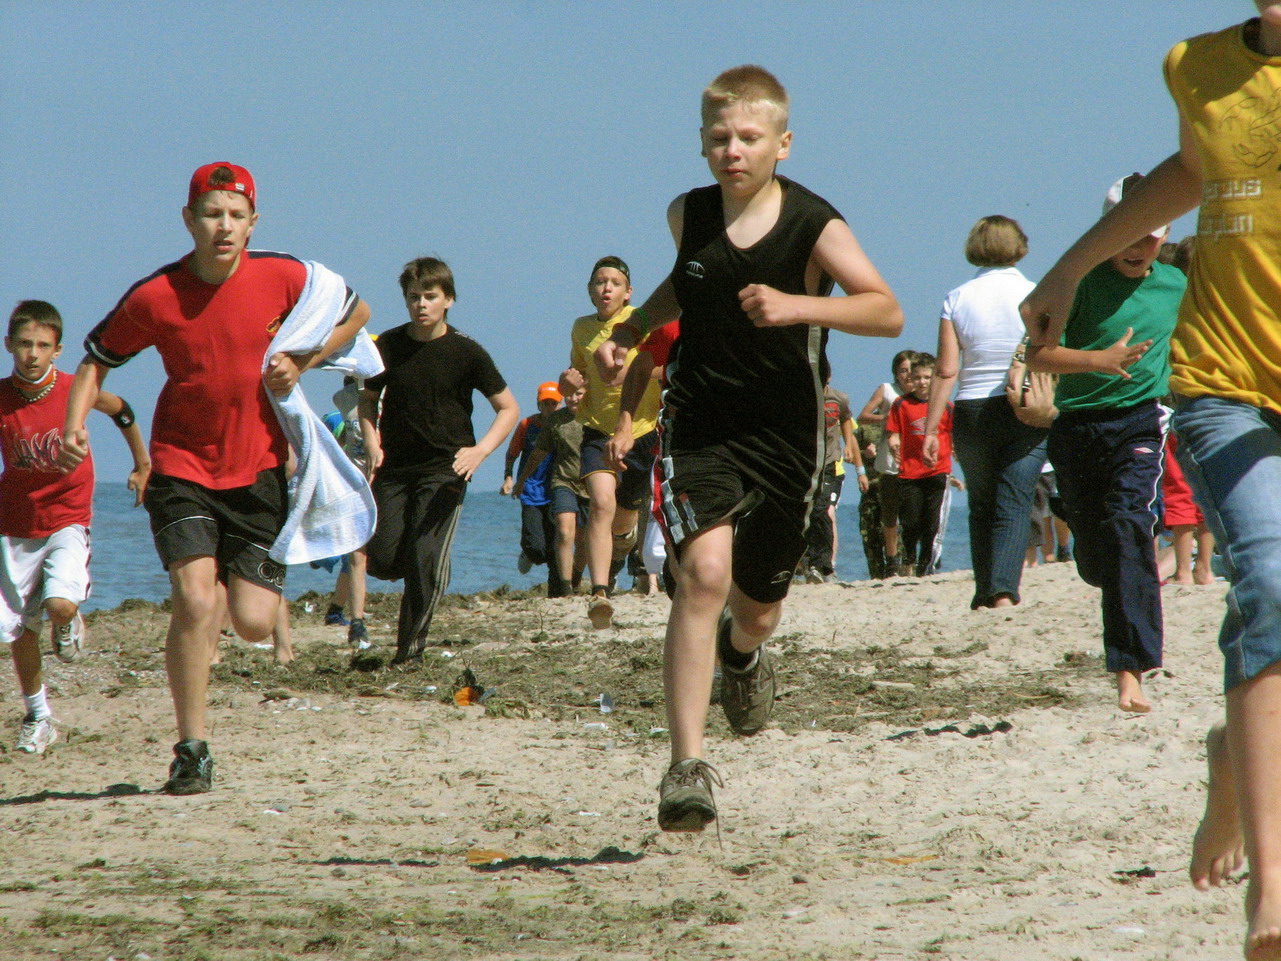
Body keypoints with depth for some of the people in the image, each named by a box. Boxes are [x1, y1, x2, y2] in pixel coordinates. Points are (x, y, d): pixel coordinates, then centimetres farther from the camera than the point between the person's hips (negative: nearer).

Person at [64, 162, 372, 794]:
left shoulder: (285, 277, -8)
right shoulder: (154, 297, -10)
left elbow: (355, 314, 10)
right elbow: (97, 359, 5)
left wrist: (301, 364, -5)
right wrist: (75, 426, -12)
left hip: (259, 467, 1)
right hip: (182, 466, -1)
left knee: (254, 624, -2)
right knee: (195, 603, -20)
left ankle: (245, 570, 36)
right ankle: (192, 751, -7)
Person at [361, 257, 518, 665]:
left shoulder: (466, 352, -7)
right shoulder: (388, 347, -1)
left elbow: (509, 408, 0)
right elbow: (368, 399, 15)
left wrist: (480, 450, -16)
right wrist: (372, 444, -4)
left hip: (445, 467, -3)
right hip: (394, 465, 3)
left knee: (425, 559, -15)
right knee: (381, 561, -5)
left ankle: (410, 649, -4)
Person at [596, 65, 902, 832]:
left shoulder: (814, 227, -11)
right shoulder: (688, 216, 1)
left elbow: (889, 313, -18)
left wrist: (798, 307, -31)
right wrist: (633, 331, 9)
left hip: (784, 435, 0)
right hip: (700, 424, 0)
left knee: (758, 606, 15)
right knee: (704, 572, -24)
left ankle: (743, 653, 57)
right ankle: (688, 767, -26)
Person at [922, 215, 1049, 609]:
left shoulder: (957, 300, -1)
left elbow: (946, 371, -3)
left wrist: (930, 429, 0)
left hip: (972, 413, 1)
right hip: (1026, 412, -1)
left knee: (981, 506, 14)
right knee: (1015, 503, -2)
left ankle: (984, 591, 17)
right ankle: (1004, 589, -18)